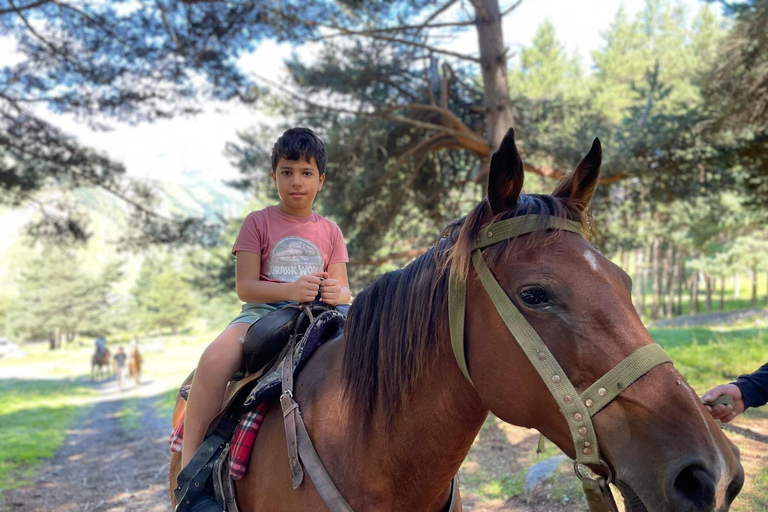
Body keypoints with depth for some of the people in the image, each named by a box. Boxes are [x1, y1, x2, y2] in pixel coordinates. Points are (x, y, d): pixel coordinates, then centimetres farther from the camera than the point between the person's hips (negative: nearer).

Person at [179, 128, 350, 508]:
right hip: (263, 311, -3)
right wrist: (290, 290, -22)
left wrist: (337, 294, -18)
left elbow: (343, 289, 8)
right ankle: (190, 465, -22)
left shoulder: (330, 231, 14)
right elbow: (245, 287, -4)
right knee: (216, 357, -33)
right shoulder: (259, 223, 5)